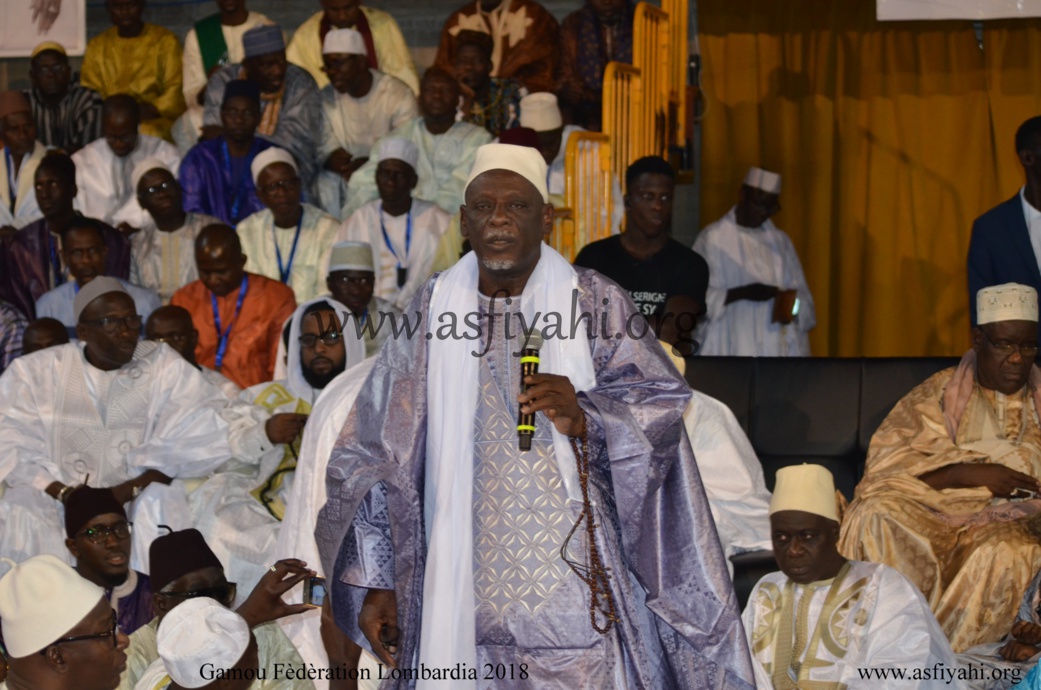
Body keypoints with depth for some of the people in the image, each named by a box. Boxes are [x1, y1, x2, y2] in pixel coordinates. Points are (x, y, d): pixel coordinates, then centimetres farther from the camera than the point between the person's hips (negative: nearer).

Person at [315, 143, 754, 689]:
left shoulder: (595, 303, 4)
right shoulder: (431, 311, 8)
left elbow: (660, 403, -5)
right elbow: (375, 456, 9)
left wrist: (583, 419, -25)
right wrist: (374, 582, 4)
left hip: (575, 587, -1)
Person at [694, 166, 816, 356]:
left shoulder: (780, 242, 15)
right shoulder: (712, 239, 1)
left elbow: (802, 296, 15)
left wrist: (791, 304, -8)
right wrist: (741, 293, -17)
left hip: (775, 348, 4)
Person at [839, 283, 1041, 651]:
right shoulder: (939, 393, 13)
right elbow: (887, 462, -1)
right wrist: (967, 474, -13)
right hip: (935, 514, 0)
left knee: (1006, 552, -37)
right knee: (878, 513, -31)